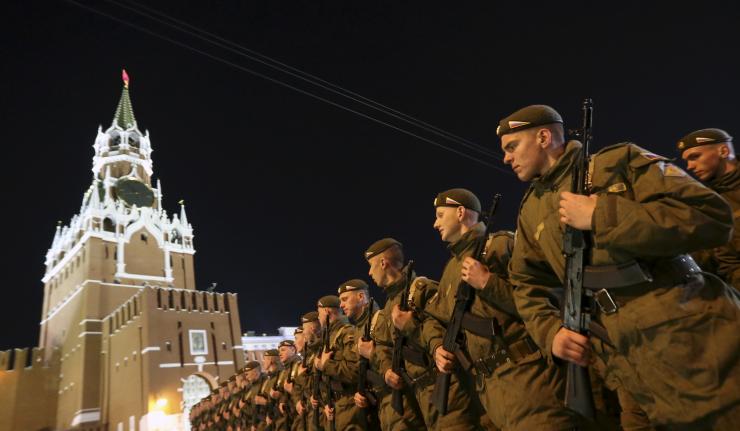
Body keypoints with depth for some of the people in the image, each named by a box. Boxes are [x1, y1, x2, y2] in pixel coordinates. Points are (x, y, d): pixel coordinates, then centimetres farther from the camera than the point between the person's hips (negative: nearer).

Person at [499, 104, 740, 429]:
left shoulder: (620, 161, -1)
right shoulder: (530, 212, 15)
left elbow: (713, 217, -12)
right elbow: (527, 285, 19)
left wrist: (601, 215, -17)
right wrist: (550, 331, -1)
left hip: (692, 337, -4)